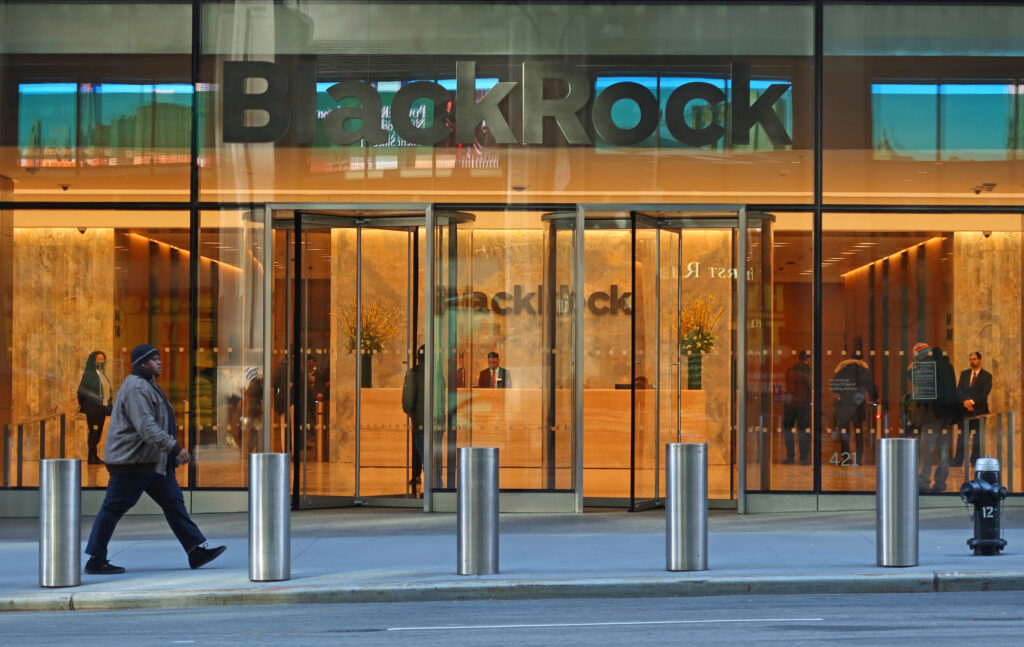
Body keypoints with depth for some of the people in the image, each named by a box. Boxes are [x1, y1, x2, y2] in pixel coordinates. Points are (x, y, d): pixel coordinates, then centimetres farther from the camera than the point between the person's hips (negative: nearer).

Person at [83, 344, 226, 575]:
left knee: (173, 502, 6)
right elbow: (146, 426, -27)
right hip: (131, 460, -11)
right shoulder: (136, 388, -16)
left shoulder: (147, 385, 18)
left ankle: (196, 551, 4)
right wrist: (174, 447, -30)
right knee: (113, 509, -4)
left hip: (152, 460, 11)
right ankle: (95, 561, 2)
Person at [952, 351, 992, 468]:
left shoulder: (987, 376, 1)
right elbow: (959, 390, 6)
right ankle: (957, 461, 1)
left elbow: (985, 393, -9)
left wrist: (972, 401, -18)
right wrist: (965, 402, -11)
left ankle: (975, 461, 6)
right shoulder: (964, 374, 14)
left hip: (979, 410, -3)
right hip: (965, 410, 3)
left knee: (977, 437, 1)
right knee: (962, 436, 1)